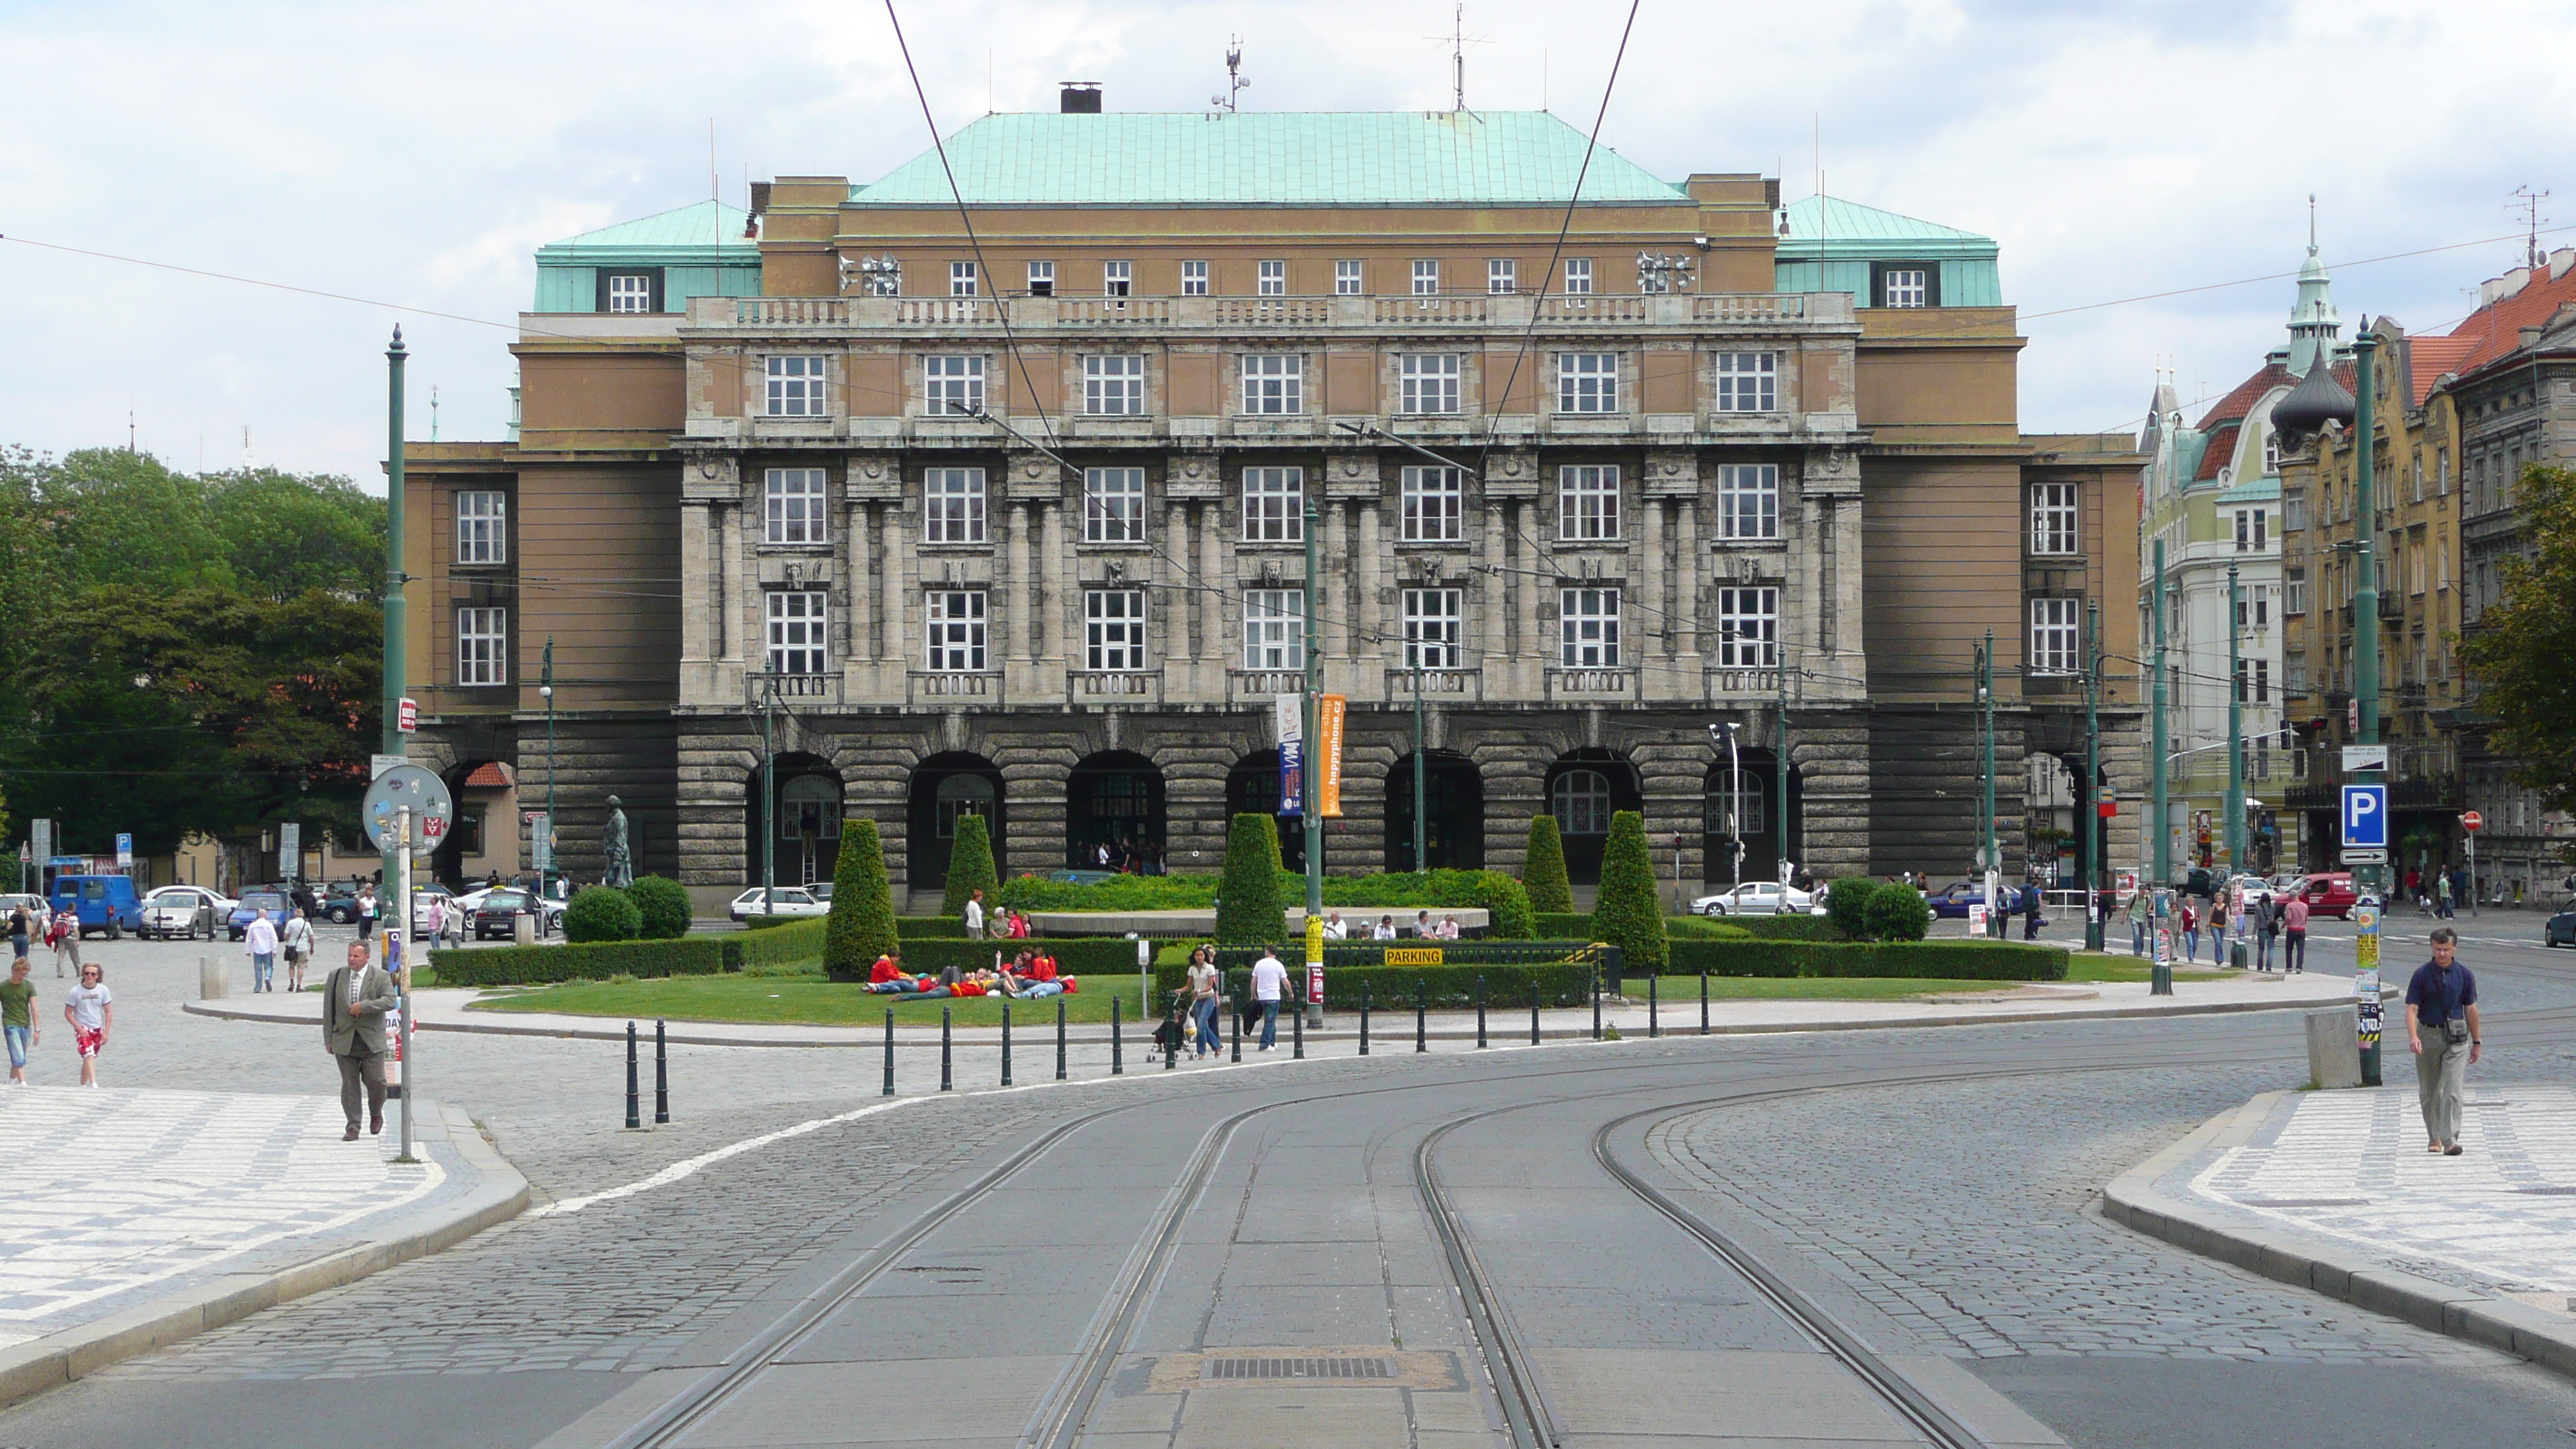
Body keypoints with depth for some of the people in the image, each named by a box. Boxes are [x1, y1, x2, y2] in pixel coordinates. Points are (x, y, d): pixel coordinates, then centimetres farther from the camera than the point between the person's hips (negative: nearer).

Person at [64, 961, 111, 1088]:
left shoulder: (103, 990, 1)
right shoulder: (75, 992, -6)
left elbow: (108, 1012, 5)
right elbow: (68, 1013, -1)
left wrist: (106, 1033, -2)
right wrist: (79, 1028, -12)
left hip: (97, 1030, 3)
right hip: (82, 1029, -3)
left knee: (89, 1058, 12)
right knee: (89, 1056, -20)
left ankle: (83, 1085, 26)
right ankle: (93, 1084, -29)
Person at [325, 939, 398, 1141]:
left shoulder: (381, 977, 0)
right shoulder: (336, 977, 8)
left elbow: (390, 1001, -13)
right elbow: (328, 1009, 10)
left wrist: (364, 1006, -22)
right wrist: (328, 1039, 6)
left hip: (371, 1041, -2)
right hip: (344, 1040, 2)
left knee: (376, 1082, -3)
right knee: (349, 1085, 2)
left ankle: (376, 1114, 26)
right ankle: (353, 1128, 7)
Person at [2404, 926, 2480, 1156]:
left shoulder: (2464, 975, 1)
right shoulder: (2422, 974, -3)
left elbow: (2471, 1009, 9)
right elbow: (2412, 1008, -7)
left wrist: (2476, 1042, 13)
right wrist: (2413, 1037, -23)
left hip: (2456, 1038, -1)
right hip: (2428, 1036, 1)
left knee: (2452, 1091, -11)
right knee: (2428, 1092, 10)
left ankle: (2450, 1140, -16)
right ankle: (2434, 1137, 26)